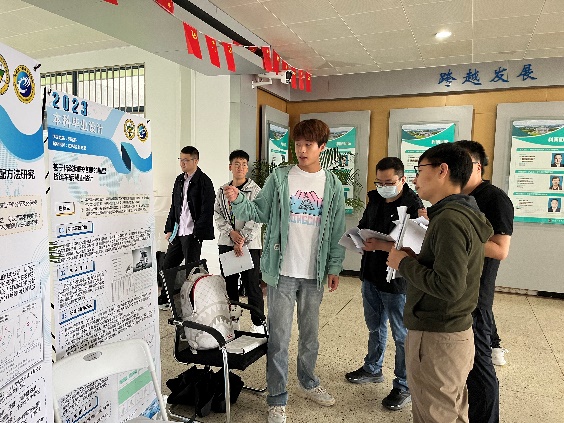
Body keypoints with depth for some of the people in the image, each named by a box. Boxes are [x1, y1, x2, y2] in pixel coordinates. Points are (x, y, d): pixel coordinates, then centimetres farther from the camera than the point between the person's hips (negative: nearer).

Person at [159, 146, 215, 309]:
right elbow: (174, 206, 18)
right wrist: (169, 229, 12)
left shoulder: (204, 181, -9)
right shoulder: (179, 180, 14)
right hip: (178, 232, 8)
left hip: (192, 233, -8)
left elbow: (207, 210, -14)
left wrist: (197, 233, -18)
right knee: (167, 266, 14)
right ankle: (164, 300, 29)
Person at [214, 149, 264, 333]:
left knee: (252, 285, -2)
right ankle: (232, 321, 27)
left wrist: (242, 241, -15)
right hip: (226, 243, 5)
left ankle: (258, 324, 9)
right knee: (229, 284, 13)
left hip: (249, 244, -5)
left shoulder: (255, 190, -4)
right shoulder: (222, 190, 11)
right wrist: (231, 232, -8)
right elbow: (217, 214, 8)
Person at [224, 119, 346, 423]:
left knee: (310, 333, 18)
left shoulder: (332, 185, 4)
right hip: (282, 271, -2)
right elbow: (260, 212, 0)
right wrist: (238, 201, -18)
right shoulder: (279, 178, -1)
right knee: (279, 337, 4)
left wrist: (334, 267, 4)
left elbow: (336, 231, 6)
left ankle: (308, 382, 42)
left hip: (314, 273, 3)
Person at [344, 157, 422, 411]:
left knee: (401, 335, 8)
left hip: (397, 281, -7)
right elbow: (363, 226, 18)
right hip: (371, 275, 8)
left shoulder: (413, 206, -17)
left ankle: (404, 387, 24)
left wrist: (380, 245, -30)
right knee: (375, 326, 24)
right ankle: (373, 369, 44)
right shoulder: (375, 200, 6)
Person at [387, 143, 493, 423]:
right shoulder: (466, 214, 11)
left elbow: (448, 287, -27)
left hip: (436, 339, -10)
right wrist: (411, 259, 5)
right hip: (458, 333, 10)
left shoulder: (449, 219, -20)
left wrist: (404, 263, -15)